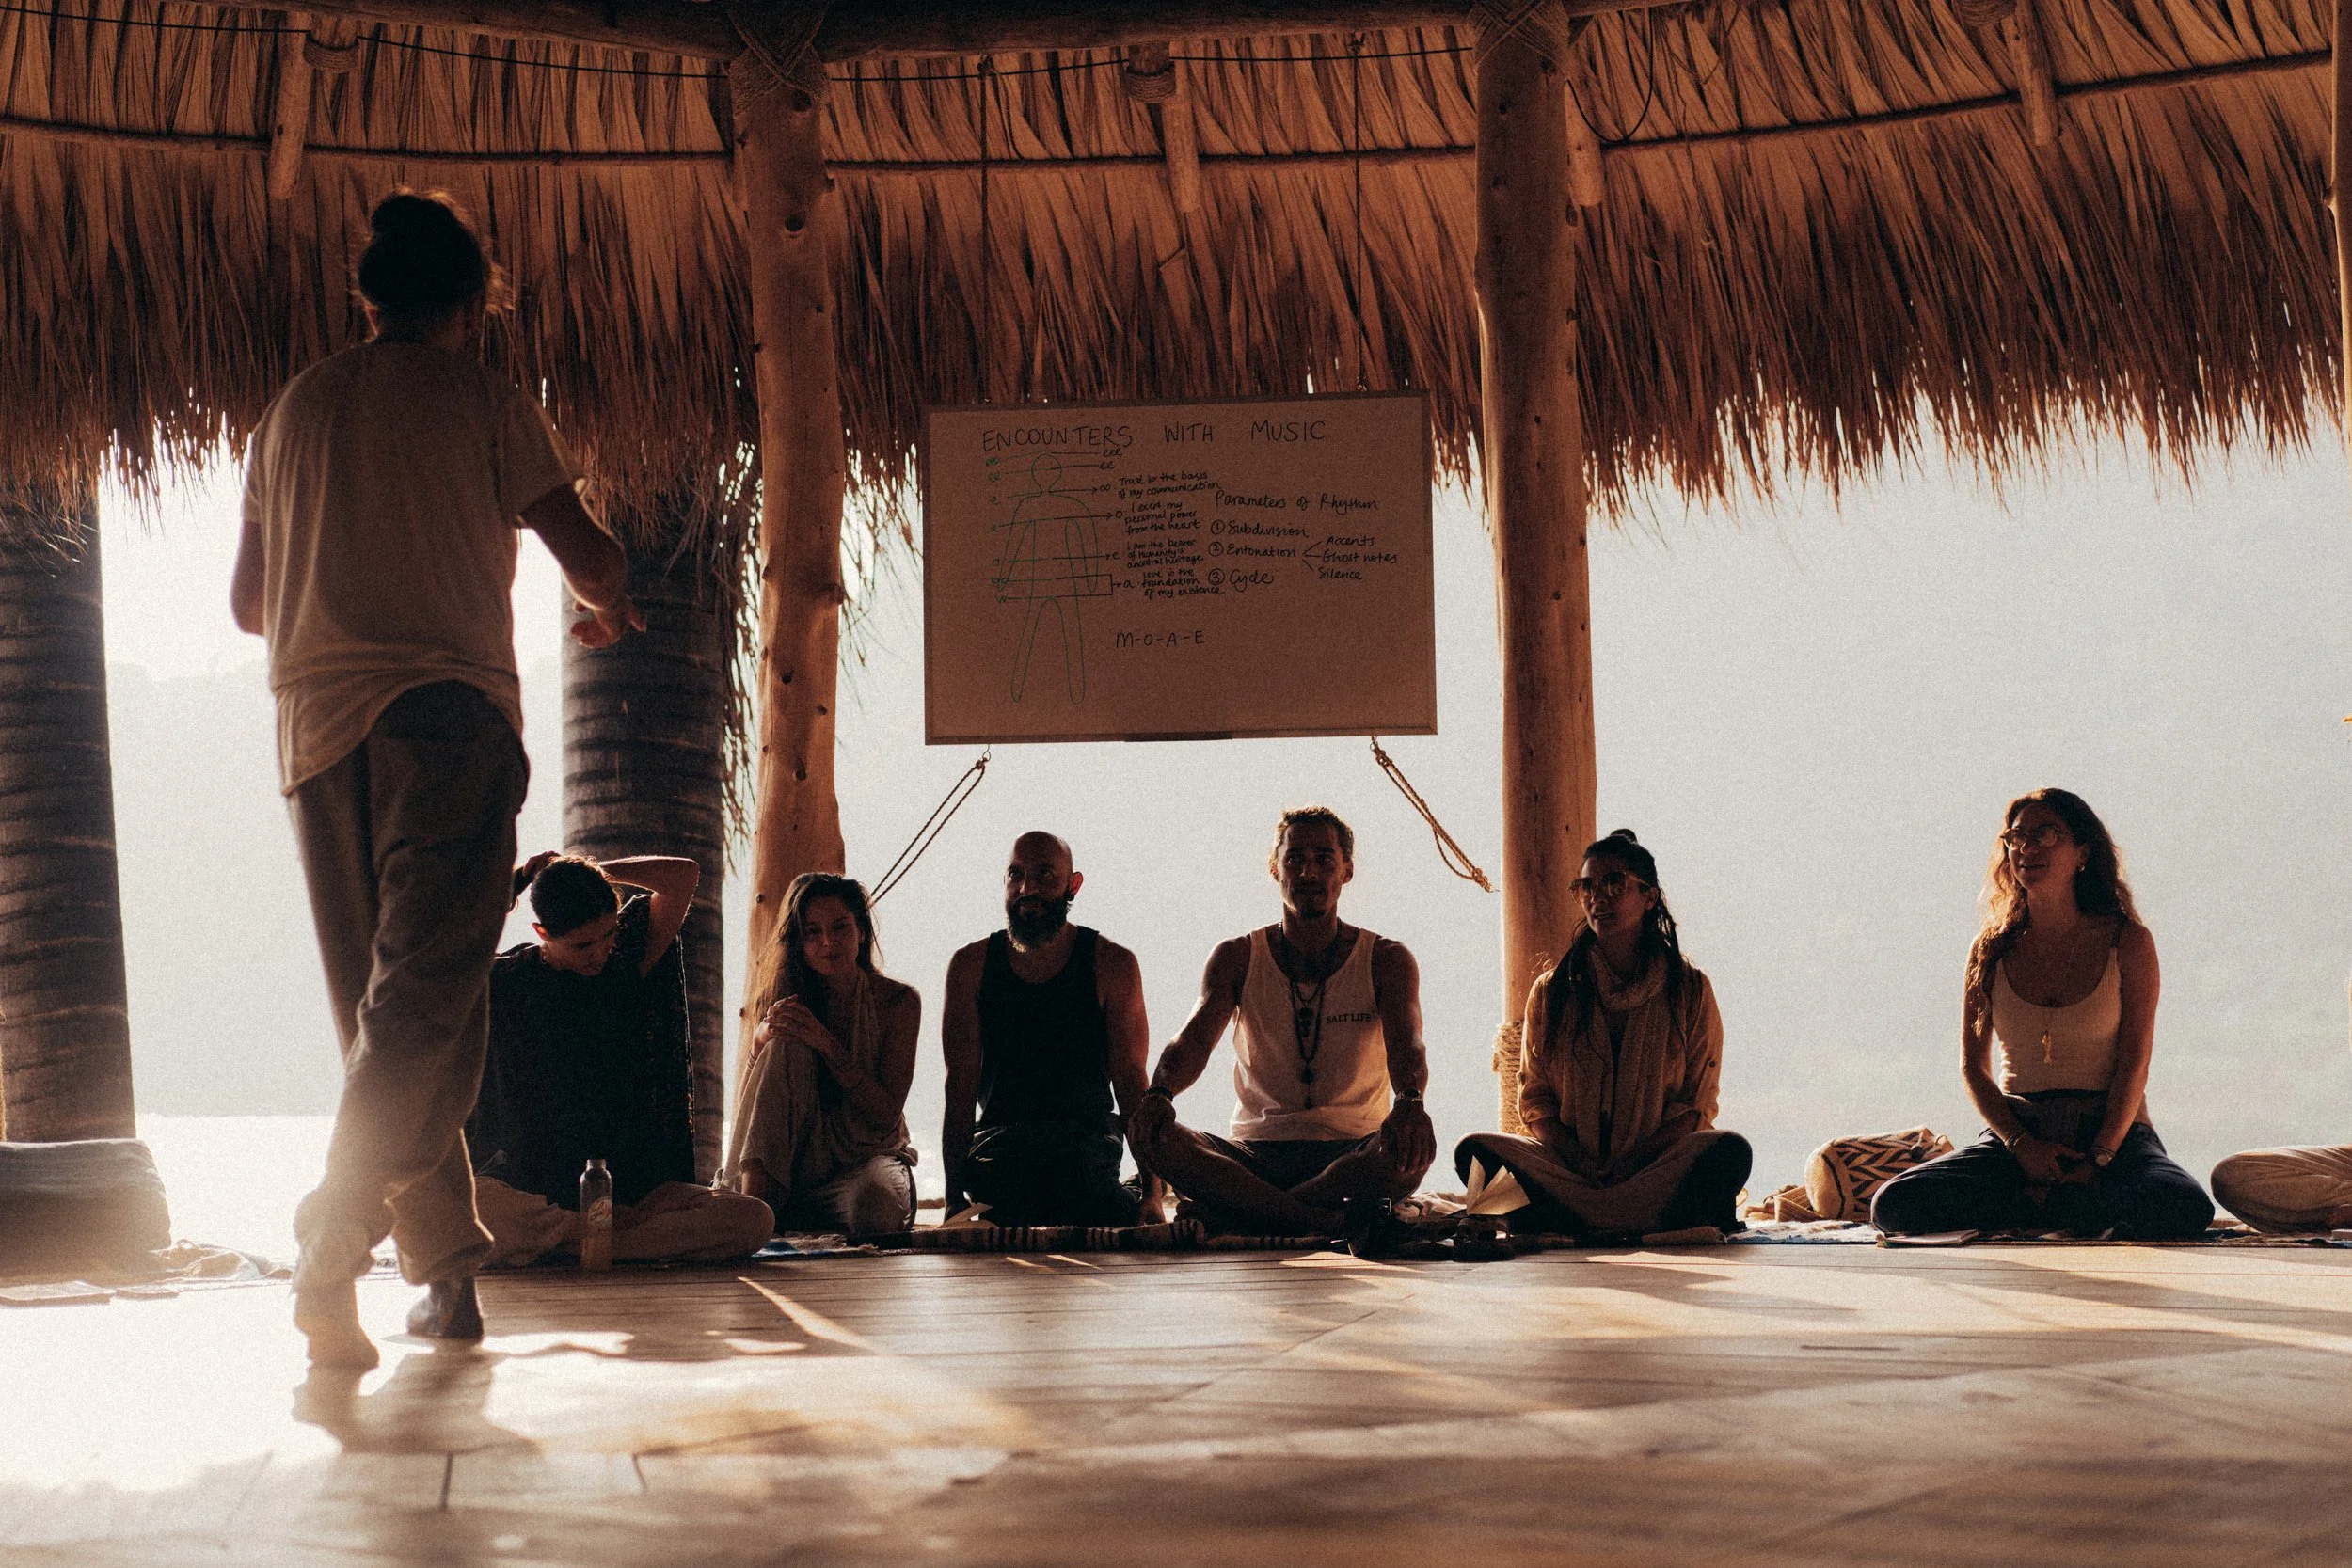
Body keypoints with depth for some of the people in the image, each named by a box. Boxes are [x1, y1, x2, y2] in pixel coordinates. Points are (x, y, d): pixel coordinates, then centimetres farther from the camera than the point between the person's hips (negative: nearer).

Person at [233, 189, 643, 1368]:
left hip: (316, 724, 5)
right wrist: (610, 607, 21)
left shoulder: (294, 411, 18)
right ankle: (334, 1247, -26)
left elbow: (249, 599, 22)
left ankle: (445, 1264, 10)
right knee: (425, 998, -11)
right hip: (447, 711, -5)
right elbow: (587, 551, -1)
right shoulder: (485, 405, 4)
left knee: (379, 1012, 11)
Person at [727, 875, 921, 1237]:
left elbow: (887, 1115, -12)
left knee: (874, 1200, -41)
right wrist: (762, 1039, -23)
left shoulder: (898, 1002, -6)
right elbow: (746, 1105, -4)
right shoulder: (785, 1001, 0)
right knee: (786, 1046, -24)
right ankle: (752, 1203, -33)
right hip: (796, 1163, 3)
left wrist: (826, 1043, -23)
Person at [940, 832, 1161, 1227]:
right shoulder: (971, 965, 6)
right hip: (999, 1137, 2)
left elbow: (1131, 1080, -1)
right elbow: (960, 1083, 4)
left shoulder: (1112, 964, 2)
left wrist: (1152, 1190, -12)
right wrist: (953, 1198, -5)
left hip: (1089, 1136, -1)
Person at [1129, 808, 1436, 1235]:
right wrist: (1159, 1093, -31)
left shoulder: (1385, 960, 5)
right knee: (1154, 1138, -28)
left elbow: (1406, 1044, -13)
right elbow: (1195, 1038, -7)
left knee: (1412, 1145, -36)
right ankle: (1336, 1225, -35)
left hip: (1355, 1156, -1)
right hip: (1257, 1156, 1)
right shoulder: (1237, 957, 9)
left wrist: (1409, 1101, -39)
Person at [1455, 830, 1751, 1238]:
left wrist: (1631, 1160, -13)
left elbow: (1697, 1106, 4)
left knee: (1730, 1151, -32)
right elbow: (1536, 1099, 9)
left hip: (1658, 1167, -1)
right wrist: (1577, 1161, -11)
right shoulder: (1552, 990, 10)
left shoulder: (1690, 989, 6)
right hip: (1567, 1166, 1)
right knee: (1476, 1151, -27)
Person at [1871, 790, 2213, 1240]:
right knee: (1894, 1206, -24)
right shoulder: (1992, 949, 7)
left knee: (2187, 1208, -35)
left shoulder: (2127, 942, 1)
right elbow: (1973, 1066, 6)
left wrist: (2098, 1160, -16)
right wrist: (2023, 1145, -11)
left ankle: (2044, 1202, -11)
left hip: (2112, 1132, -2)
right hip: (2015, 1134, 2)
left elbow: (2134, 1065, -4)